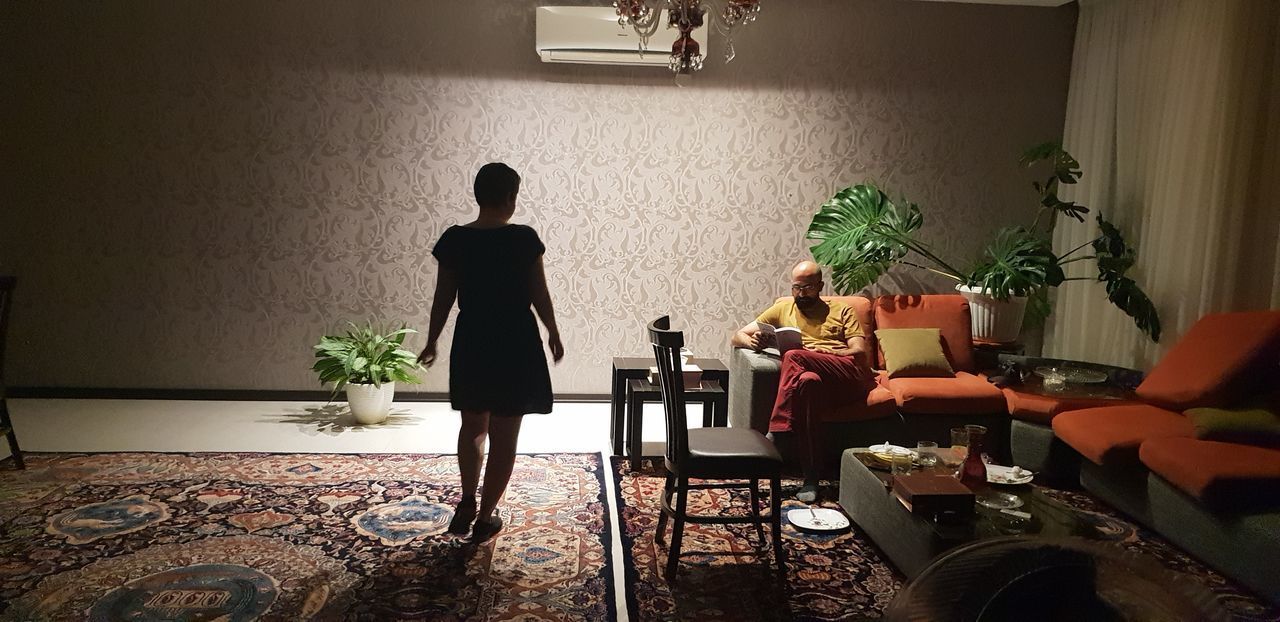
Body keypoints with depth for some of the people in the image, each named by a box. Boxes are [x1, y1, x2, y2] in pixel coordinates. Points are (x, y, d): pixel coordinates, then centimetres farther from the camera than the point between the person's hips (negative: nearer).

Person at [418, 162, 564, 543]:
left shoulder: (454, 239, -3)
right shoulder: (524, 239, -11)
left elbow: (443, 297, 2)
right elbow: (539, 294, -5)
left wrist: (432, 341, 15)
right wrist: (554, 334, 10)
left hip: (471, 343, 3)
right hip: (516, 344, -3)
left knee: (472, 426, 23)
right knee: (504, 435, 8)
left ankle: (467, 504, 19)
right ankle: (485, 517, 16)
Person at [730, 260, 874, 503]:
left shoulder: (842, 310, 21)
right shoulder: (782, 309, 24)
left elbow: (860, 351, 6)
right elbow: (737, 337, 19)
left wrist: (823, 352, -10)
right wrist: (752, 341, -7)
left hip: (852, 374, -2)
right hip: (816, 378, 2)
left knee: (794, 357, -30)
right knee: (808, 381, -38)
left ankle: (776, 431, -30)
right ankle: (811, 478, -36)